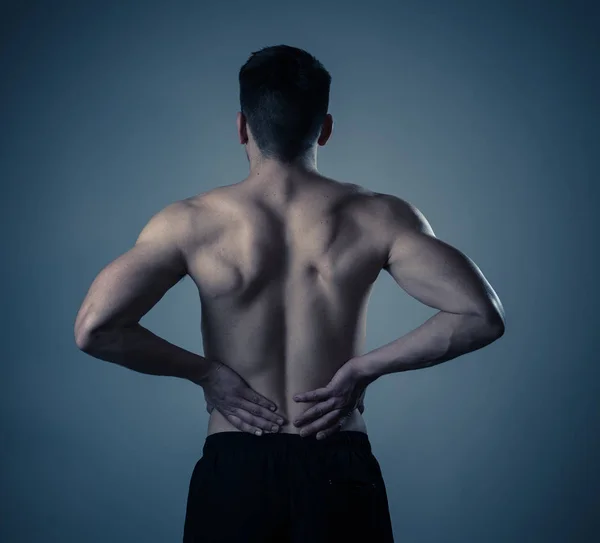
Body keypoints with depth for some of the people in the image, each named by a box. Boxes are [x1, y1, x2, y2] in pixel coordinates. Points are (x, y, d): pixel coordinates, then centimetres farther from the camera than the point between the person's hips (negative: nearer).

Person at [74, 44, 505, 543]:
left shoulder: (190, 223, -6)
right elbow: (481, 315, -13)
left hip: (235, 470, 0)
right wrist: (365, 367, -6)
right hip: (340, 471, 0)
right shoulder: (378, 217, -4)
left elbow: (94, 327, -16)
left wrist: (204, 371, -5)